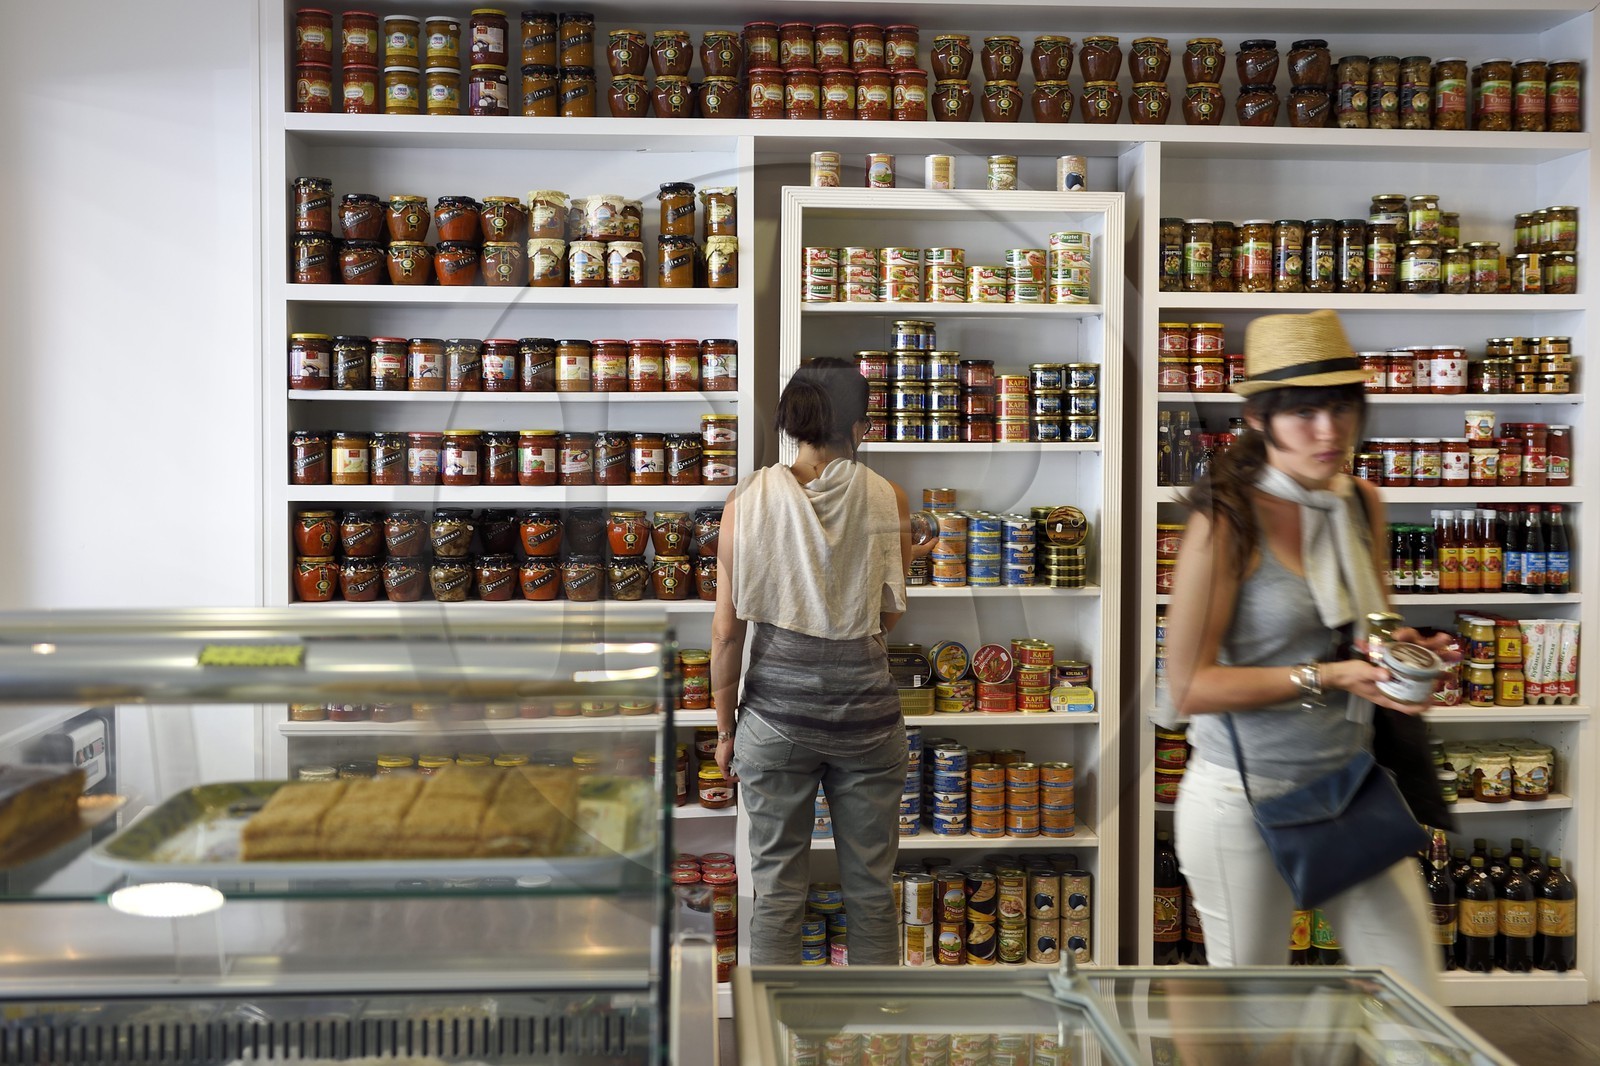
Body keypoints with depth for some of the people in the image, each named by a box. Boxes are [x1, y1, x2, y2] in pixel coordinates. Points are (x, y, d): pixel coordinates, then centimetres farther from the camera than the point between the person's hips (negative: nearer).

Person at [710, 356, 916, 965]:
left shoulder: (746, 502, -5)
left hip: (777, 703, 0)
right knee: (870, 890, 13)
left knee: (777, 892, 10)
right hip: (864, 704, 0)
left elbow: (727, 629, -3)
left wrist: (724, 727, 7)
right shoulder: (887, 500, -4)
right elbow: (889, 615, 5)